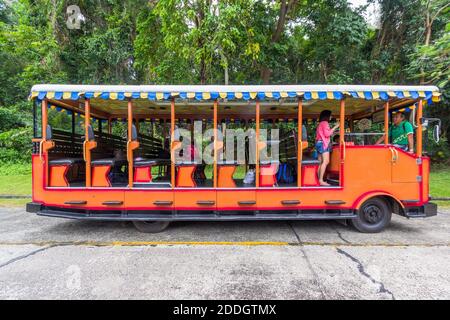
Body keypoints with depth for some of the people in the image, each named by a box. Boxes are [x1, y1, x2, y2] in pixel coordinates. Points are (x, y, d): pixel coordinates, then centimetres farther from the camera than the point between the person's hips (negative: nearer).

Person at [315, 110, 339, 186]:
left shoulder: (320, 124, 22)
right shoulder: (325, 123, -5)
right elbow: (327, 134, -14)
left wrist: (332, 132, 26)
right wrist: (335, 127, -8)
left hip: (319, 143, 10)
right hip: (323, 143, -10)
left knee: (321, 162, 5)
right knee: (326, 161, -16)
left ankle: (319, 179, 2)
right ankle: (321, 180, -21)